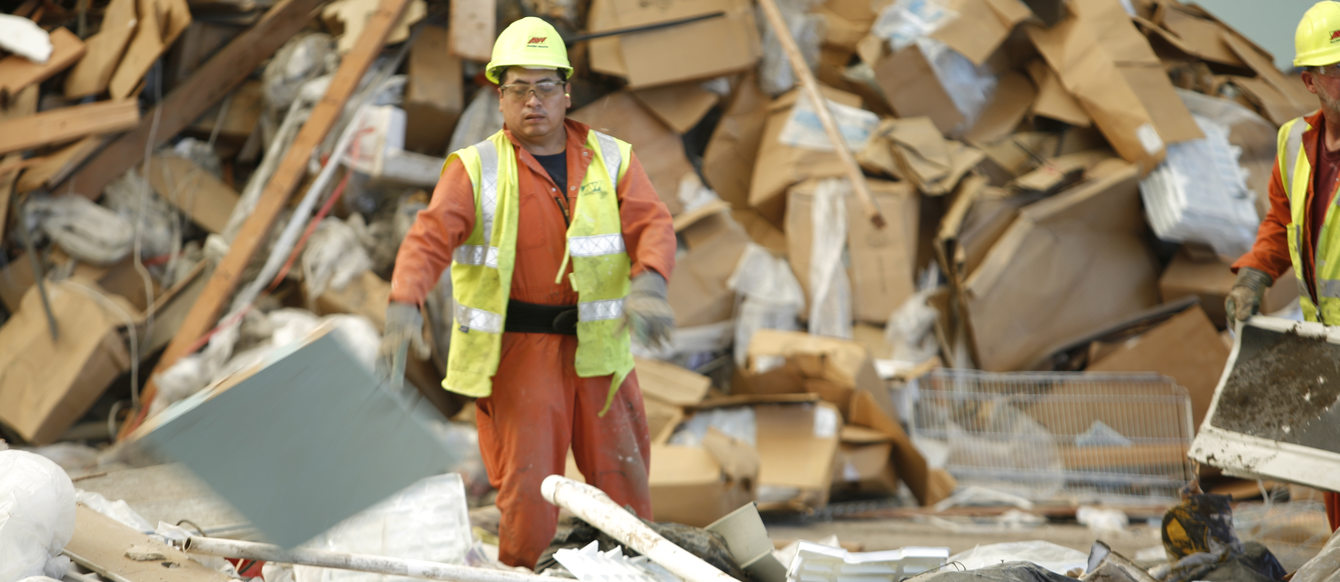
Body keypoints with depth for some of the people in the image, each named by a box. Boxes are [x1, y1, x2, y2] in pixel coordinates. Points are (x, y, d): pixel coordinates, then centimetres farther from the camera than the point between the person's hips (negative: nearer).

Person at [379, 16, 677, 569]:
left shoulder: (610, 160, 5)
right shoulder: (475, 169, -1)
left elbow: (651, 224, -8)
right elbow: (431, 235, -14)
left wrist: (648, 283, -31)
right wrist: (405, 304, -33)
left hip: (598, 345, 3)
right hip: (515, 351, -2)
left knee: (622, 481, 8)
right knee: (528, 485, -6)